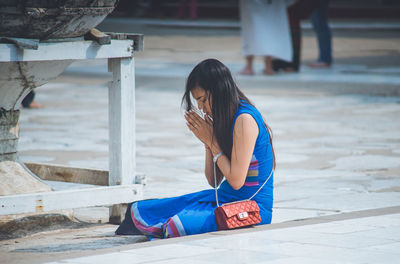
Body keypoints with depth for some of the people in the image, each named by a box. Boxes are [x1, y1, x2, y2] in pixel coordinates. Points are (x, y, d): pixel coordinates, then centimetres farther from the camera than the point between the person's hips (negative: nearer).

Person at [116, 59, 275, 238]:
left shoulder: (244, 120, -18)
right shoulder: (228, 118, 10)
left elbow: (236, 180, -21)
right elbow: (214, 181, 13)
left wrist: (212, 141, -11)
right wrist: (208, 142, -1)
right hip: (226, 198, 9)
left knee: (181, 225, -33)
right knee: (139, 210, 4)